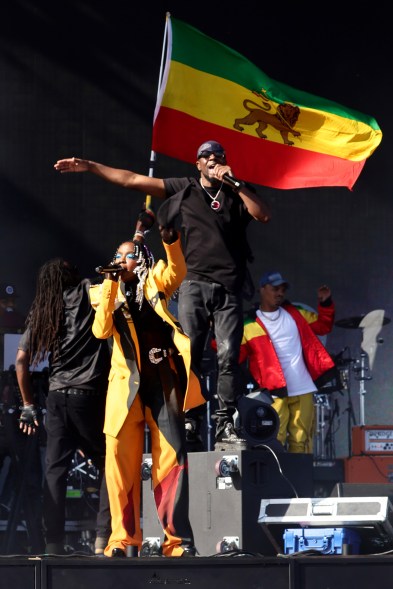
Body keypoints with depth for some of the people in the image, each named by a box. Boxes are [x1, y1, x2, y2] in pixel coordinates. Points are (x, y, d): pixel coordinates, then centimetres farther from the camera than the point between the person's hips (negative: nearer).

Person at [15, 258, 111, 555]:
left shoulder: (41, 313, 15)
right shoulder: (86, 293, 6)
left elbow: (21, 360, 10)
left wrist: (29, 405, 14)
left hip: (57, 397, 4)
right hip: (89, 394, -4)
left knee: (56, 468, 5)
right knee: (107, 463, 4)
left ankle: (54, 543, 0)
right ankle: (104, 536, -9)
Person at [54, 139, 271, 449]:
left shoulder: (237, 192, 13)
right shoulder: (185, 189, 13)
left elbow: (264, 214, -4)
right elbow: (133, 180, 14)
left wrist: (235, 183, -7)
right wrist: (90, 166, 12)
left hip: (230, 287, 0)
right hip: (195, 284, 0)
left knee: (228, 357, -7)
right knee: (189, 355, -8)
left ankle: (226, 424, -7)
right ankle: (190, 421, -9)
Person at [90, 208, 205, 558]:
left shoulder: (154, 282, 11)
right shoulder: (109, 293, 14)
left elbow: (177, 271, -10)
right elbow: (101, 331, -3)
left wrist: (170, 238, -26)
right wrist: (110, 284, -10)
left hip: (163, 384, -1)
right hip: (126, 384, 1)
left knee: (172, 460, -4)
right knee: (122, 463, -3)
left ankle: (178, 539, -3)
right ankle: (123, 539, 1)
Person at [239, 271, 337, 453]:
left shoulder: (296, 314, 15)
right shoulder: (249, 326, 2)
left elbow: (323, 325, 22)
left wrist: (325, 304, 7)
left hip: (303, 390, 4)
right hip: (275, 392, -4)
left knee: (301, 441, 4)